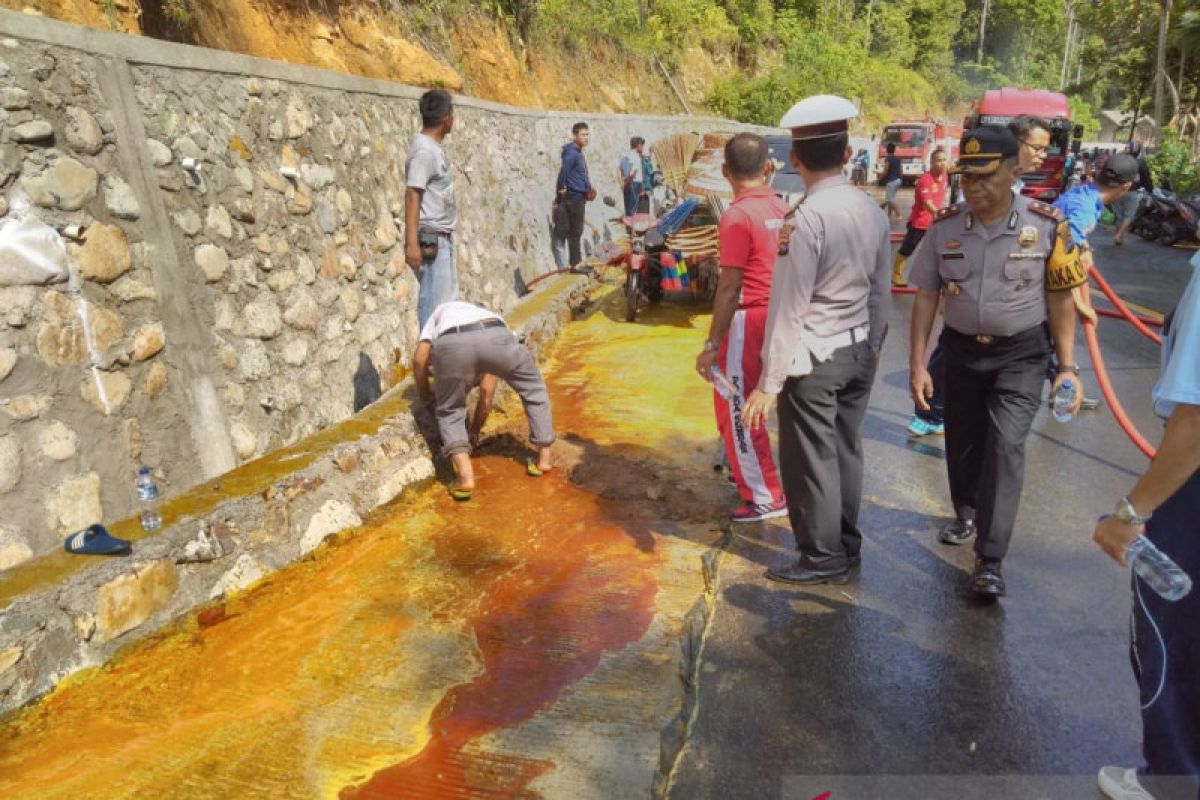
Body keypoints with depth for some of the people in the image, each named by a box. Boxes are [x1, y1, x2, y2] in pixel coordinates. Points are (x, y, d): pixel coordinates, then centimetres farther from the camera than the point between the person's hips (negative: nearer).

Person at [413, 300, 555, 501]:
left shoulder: (441, 312, 43)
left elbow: (419, 360, 24)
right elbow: (487, 391, 42)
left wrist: (425, 394, 42)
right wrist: (474, 430, 52)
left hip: (452, 344, -1)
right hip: (496, 337, 1)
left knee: (449, 411, 23)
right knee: (534, 390, 29)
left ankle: (465, 475, 3)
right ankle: (544, 458, 33)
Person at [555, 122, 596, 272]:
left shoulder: (579, 152, 15)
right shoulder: (572, 153, -16)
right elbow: (564, 171, -24)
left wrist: (588, 185, 13)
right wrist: (562, 188, -15)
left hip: (580, 196, 10)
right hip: (574, 196, -10)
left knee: (576, 231, 14)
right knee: (575, 232, -6)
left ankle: (577, 262, 21)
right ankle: (575, 264, -3)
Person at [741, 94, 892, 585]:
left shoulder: (807, 218, -20)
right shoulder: (873, 211, 1)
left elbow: (789, 308, -20)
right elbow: (881, 291, 8)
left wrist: (769, 383, -15)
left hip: (813, 357, -7)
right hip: (859, 351, 8)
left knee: (810, 458, 6)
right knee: (846, 449, 19)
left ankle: (824, 558, 20)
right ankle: (846, 541, 34)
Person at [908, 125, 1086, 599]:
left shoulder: (1047, 227, -12)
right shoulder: (945, 227, -7)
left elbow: (1060, 300, -4)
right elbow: (925, 298, -1)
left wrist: (1068, 367, -6)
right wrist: (917, 364, -4)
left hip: (1022, 353, -3)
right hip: (961, 349, 3)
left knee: (1005, 446, -12)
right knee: (961, 441, 15)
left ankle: (990, 561, -7)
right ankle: (967, 512, 43)